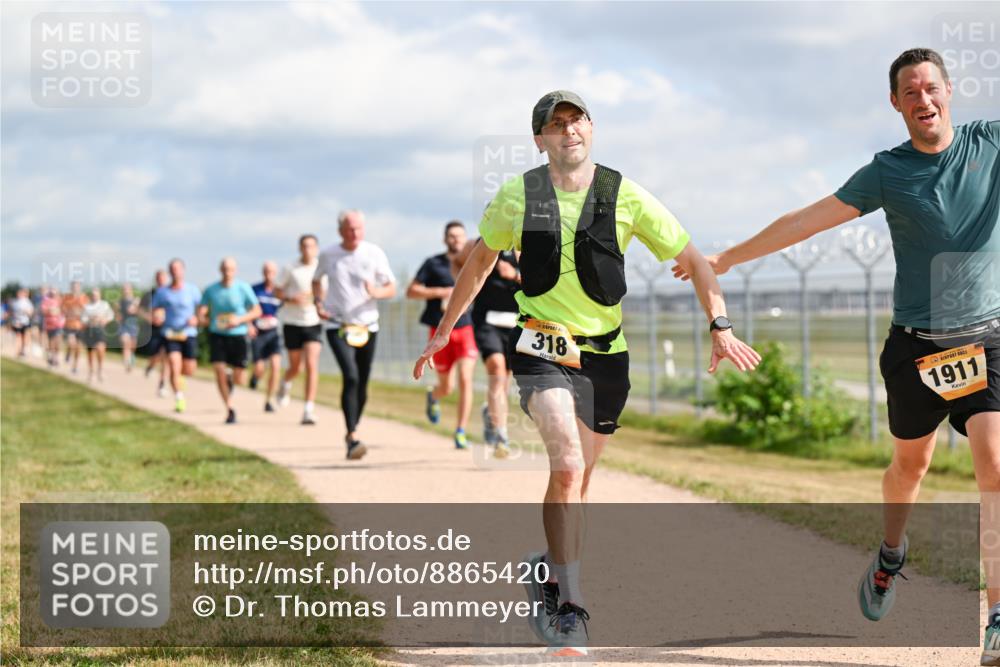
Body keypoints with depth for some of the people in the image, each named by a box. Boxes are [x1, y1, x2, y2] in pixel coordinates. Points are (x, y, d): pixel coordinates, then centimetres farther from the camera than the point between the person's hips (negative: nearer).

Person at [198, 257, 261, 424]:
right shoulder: (211, 290, 3)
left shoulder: (243, 288, -2)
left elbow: (257, 311, 1)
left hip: (238, 336, -1)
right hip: (217, 335, 1)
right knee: (219, 371, -13)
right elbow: (201, 313, 11)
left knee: (239, 379, -2)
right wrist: (203, 319, -13)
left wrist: (239, 319, -14)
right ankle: (230, 410, 1)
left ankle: (231, 381, 38)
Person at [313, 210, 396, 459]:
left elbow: (392, 288, 4)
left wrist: (377, 292, -18)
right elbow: (317, 281, 20)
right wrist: (319, 303, 2)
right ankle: (353, 438, -23)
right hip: (337, 325, -2)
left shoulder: (374, 254, 0)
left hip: (367, 326, 2)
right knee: (351, 377, -20)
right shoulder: (328, 255, 1)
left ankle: (352, 431, 29)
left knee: (362, 383, 7)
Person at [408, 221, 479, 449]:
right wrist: (441, 292, -13)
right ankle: (433, 396, 48)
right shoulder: (433, 264, 0)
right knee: (446, 387, 9)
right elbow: (411, 291, -3)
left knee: (465, 379, -16)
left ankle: (461, 433, -10)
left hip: (465, 329, 1)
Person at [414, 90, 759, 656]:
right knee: (567, 466, -22)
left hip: (606, 354, 2)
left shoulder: (626, 196, -3)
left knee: (578, 477, 14)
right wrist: (445, 329, 21)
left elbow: (692, 259, 0)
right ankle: (569, 611, -18)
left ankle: (549, 570, 41)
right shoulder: (518, 196, 0)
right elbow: (481, 260, 17)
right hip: (542, 348, -2)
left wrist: (720, 325, -14)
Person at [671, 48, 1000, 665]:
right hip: (916, 346, 1)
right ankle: (892, 554, 48)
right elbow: (809, 220, 3)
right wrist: (728, 258, 5)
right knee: (911, 462, 16)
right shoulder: (887, 173, -2)